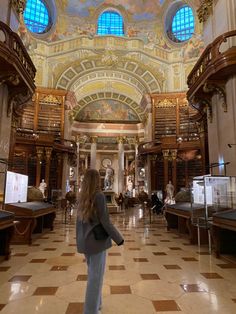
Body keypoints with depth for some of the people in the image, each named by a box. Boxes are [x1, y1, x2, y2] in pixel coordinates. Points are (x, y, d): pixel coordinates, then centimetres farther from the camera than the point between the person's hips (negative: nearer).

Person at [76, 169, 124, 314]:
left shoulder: (82, 196, 3)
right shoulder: (99, 195, -18)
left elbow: (80, 220, 9)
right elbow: (105, 222, -18)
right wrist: (119, 238, -6)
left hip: (85, 240, 8)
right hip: (97, 240, -7)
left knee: (93, 273, 22)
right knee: (96, 276, 5)